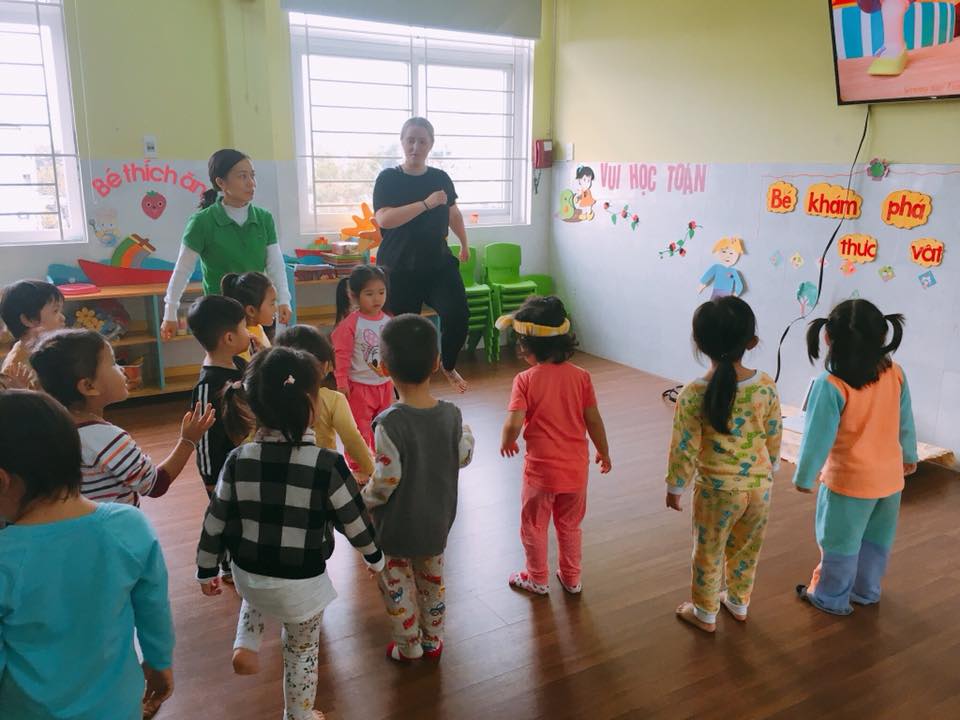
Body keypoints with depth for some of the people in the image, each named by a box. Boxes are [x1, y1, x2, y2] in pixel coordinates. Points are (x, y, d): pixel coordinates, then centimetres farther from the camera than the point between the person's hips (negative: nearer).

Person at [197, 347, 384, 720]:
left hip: (248, 575, 3)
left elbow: (216, 521, -3)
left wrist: (206, 570, 14)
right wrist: (375, 556, 9)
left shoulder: (238, 460, -12)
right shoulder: (327, 464, -22)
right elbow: (354, 520, -11)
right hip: (302, 581, -3)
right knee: (302, 650, 21)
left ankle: (246, 644, 19)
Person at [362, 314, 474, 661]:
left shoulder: (390, 423, -29)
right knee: (432, 579, 24)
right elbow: (463, 458, -2)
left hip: (397, 525, -4)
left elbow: (386, 480, -24)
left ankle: (409, 646, 34)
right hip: (437, 521, 4)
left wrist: (364, 500, -5)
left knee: (397, 585, 18)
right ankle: (433, 640, 41)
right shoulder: (451, 414, -16)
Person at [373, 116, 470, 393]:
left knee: (458, 315, -13)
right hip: (400, 269, -3)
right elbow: (384, 218, -19)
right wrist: (426, 203, -21)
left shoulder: (441, 178, 8)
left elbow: (454, 214, 25)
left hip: (439, 263, 3)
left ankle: (448, 366, 16)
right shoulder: (388, 178, -3)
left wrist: (464, 244, 34)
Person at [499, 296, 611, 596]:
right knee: (570, 525, 24)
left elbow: (513, 425, -23)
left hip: (541, 469, -3)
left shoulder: (525, 380, -17)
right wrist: (604, 452, 12)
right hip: (576, 467, 4)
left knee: (534, 526, 19)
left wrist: (506, 443, -1)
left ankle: (537, 579, 35)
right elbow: (593, 420, -3)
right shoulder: (580, 376, -8)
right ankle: (571, 578, 39)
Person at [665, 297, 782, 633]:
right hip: (760, 484, 4)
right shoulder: (767, 386, -12)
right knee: (746, 550, 25)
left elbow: (684, 449, -15)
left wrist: (675, 487, 1)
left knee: (708, 553, 18)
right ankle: (739, 603, 45)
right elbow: (774, 437, 1)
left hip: (716, 489, -3)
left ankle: (705, 614, 36)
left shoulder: (692, 395, -22)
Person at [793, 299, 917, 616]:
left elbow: (818, 438, -18)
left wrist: (803, 477, -4)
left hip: (849, 481, -6)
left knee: (840, 543, 15)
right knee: (876, 540, 24)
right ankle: (866, 591, 43)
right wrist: (909, 455, 23)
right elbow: (905, 422, 5)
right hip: (890, 477, 6)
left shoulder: (831, 386, -26)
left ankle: (832, 598, 33)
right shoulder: (895, 373, -9)